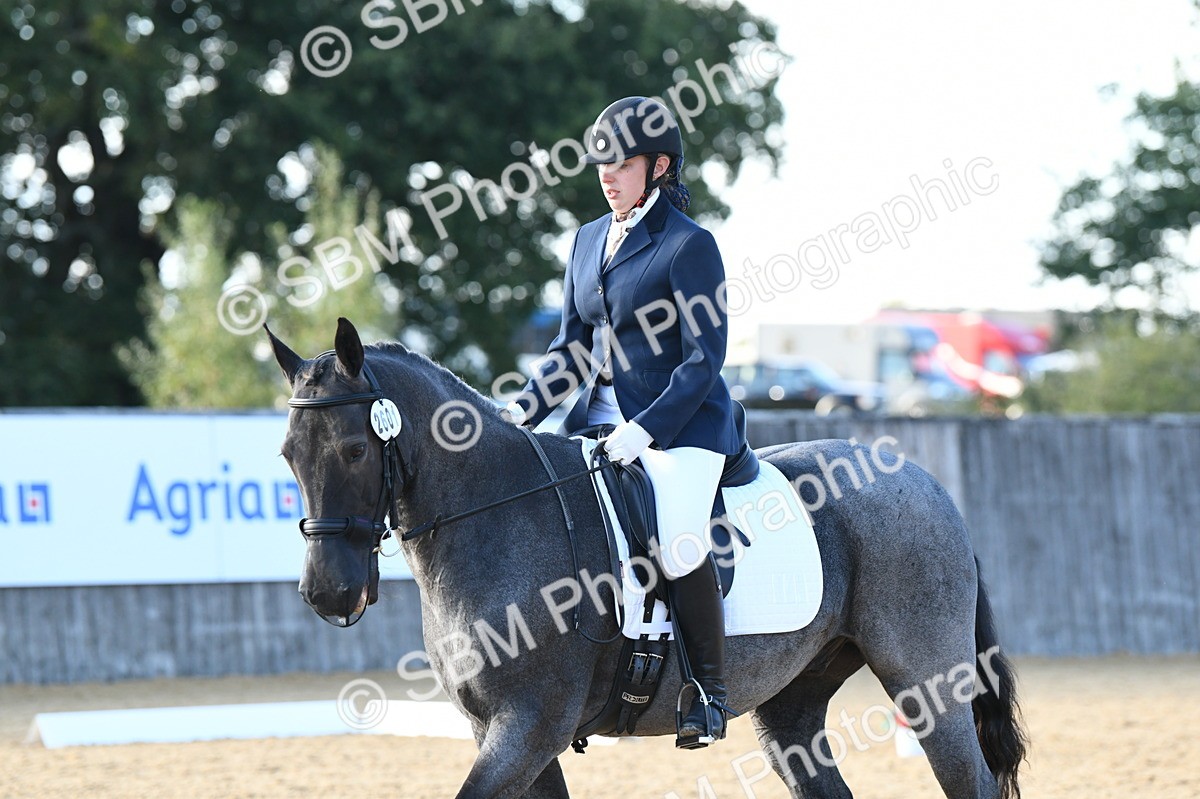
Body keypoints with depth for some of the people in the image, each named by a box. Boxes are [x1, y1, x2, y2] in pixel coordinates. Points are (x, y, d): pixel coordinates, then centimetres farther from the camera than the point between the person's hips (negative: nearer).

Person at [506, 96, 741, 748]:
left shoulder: (689, 245, -9)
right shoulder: (589, 240, 12)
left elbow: (704, 359, -13)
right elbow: (574, 346, 16)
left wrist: (646, 429, -22)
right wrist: (524, 410, 1)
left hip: (682, 420, -7)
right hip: (602, 414, 8)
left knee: (678, 544, -27)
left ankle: (709, 689, -12)